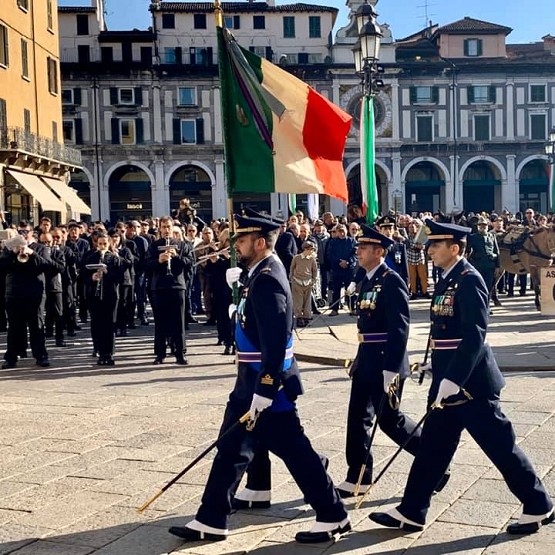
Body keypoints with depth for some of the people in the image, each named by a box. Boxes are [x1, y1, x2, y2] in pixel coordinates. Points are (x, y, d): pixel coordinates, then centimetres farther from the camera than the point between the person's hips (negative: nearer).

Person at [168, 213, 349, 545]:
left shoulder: (268, 280, -20)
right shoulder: (262, 273, 10)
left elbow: (275, 342, -26)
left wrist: (263, 392, -25)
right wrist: (235, 283, 14)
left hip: (266, 384, -10)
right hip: (254, 382, 10)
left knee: (294, 450, 1)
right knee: (232, 448, 13)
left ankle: (333, 516, 16)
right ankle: (210, 521, 22)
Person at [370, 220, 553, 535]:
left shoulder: (469, 280, -17)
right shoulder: (449, 280, 11)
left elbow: (475, 336, -24)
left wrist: (452, 380, -28)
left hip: (469, 381, -9)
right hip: (449, 380, 9)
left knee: (500, 445, 3)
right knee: (433, 446, 12)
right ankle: (411, 512, 20)